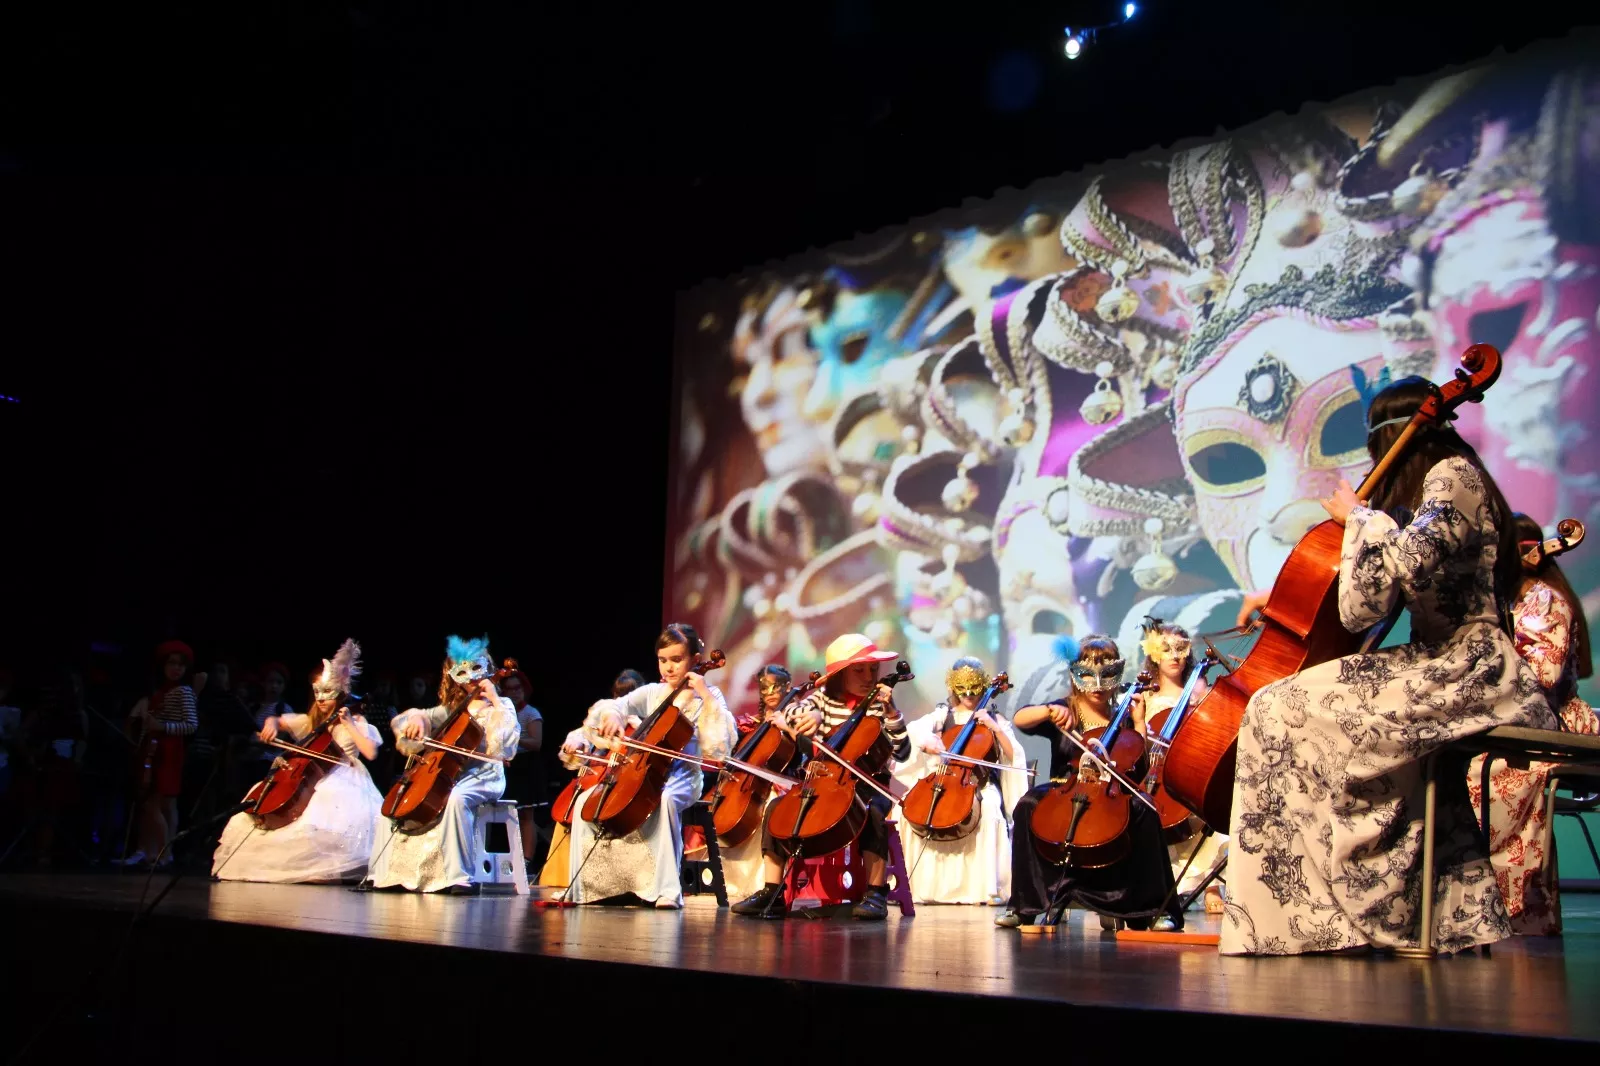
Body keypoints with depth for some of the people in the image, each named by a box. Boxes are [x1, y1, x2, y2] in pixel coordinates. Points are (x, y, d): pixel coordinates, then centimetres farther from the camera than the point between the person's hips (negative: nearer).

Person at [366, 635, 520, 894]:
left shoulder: (500, 706, 4)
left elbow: (510, 735, -14)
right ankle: (388, 872, 0)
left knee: (456, 798, -39)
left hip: (483, 777, -6)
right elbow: (426, 716, 18)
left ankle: (460, 877, -35)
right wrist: (417, 719, -5)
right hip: (449, 773, 6)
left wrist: (495, 700, -15)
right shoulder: (452, 709, 19)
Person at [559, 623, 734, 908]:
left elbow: (721, 743, -14)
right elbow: (617, 704, 0)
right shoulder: (651, 693, 12)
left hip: (681, 777, -5)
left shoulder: (707, 696, 1)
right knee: (585, 801, -13)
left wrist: (705, 695, -19)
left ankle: (667, 889, -33)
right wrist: (612, 714, -24)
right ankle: (580, 886, -2)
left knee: (664, 800, -40)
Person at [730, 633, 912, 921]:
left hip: (867, 784, -2)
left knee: (872, 812, -36)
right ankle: (772, 893, -12)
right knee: (777, 808, -17)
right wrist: (808, 714, -34)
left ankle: (876, 893, -25)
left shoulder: (879, 704, 0)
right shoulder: (824, 698, 5)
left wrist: (891, 712, -18)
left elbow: (901, 752, -8)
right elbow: (791, 712, -13)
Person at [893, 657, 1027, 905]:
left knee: (989, 808, -36)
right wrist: (925, 738, -26)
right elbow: (915, 727, -4)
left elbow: (1015, 756, 1)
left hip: (980, 782, -2)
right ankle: (928, 884, -16)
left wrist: (995, 728, -8)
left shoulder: (995, 719, 13)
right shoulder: (943, 714, 15)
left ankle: (985, 886, -29)